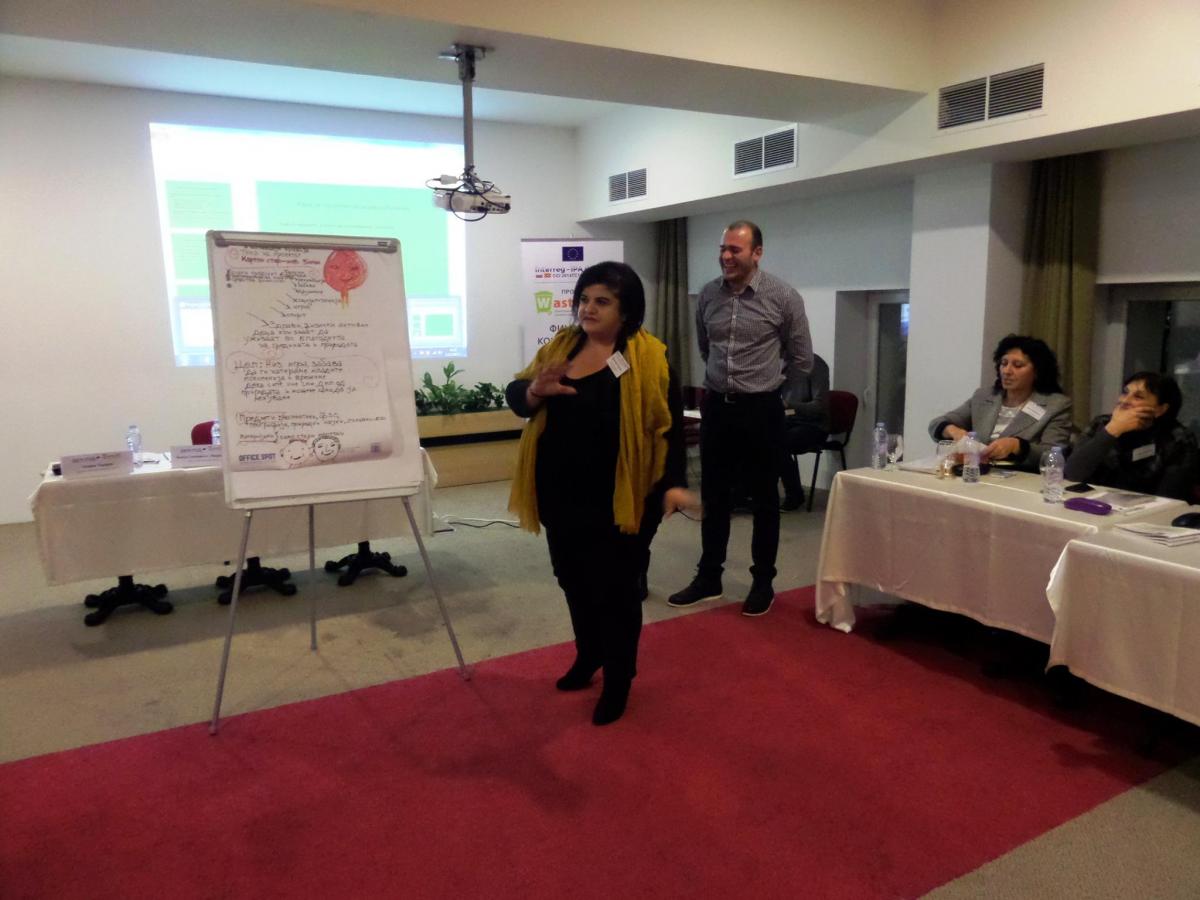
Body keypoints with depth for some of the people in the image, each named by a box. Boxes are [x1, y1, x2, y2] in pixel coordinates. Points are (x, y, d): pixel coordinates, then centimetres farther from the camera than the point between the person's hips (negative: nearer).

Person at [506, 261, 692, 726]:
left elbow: (669, 427, -10)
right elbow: (515, 395, 3)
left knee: (614, 588, 4)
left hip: (618, 500, -6)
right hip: (562, 496, 6)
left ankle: (618, 680, 24)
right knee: (573, 580, 20)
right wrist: (536, 390, -20)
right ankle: (588, 656, 44)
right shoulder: (559, 347, 6)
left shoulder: (648, 358, -10)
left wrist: (674, 484, -21)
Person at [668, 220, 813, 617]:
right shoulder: (708, 295, 3)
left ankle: (763, 582, 20)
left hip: (760, 409, -4)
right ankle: (708, 577, 23)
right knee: (713, 497, 11)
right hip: (716, 406, 4)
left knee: (764, 499, 7)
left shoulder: (783, 297, -9)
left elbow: (802, 359, 2)